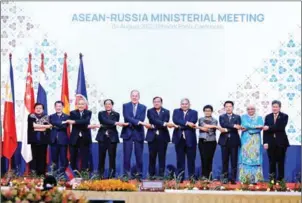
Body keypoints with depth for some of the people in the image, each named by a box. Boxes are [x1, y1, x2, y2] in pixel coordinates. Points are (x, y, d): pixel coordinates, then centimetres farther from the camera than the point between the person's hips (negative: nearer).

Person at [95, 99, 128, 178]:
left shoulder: (116, 114, 7)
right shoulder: (101, 113, 7)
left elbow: (114, 125, -7)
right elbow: (105, 121, -13)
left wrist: (102, 126, -13)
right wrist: (115, 123, -27)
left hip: (112, 137, 0)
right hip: (102, 137, 0)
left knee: (112, 156, -1)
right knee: (101, 156, 0)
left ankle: (112, 174, 4)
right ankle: (101, 173, 7)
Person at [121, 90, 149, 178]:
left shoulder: (143, 107, 7)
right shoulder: (125, 106, 4)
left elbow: (142, 119, -6)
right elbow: (127, 117, -12)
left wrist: (132, 123, -17)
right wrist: (139, 122, -22)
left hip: (138, 133, 1)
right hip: (128, 133, -1)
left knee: (139, 155, 2)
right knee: (127, 154, 0)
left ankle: (139, 173, 8)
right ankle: (126, 173, 5)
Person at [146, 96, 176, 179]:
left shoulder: (166, 112, 8)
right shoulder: (150, 111, 4)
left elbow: (166, 122, -7)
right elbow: (154, 120, -14)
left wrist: (155, 126, -18)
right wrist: (165, 124, -28)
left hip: (163, 137, 1)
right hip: (152, 136, 0)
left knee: (162, 156, 1)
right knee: (152, 156, 2)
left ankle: (161, 175, 5)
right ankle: (151, 174, 9)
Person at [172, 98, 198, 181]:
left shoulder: (194, 112, 9)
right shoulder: (176, 111, 12)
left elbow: (193, 122, -9)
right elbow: (175, 120, -8)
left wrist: (181, 126, -15)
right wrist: (186, 123, -20)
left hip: (190, 139, -1)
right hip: (179, 138, 1)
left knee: (191, 159, 1)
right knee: (180, 159, 4)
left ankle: (192, 177, 7)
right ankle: (180, 177, 8)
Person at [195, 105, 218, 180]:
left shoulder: (214, 121, 6)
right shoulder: (201, 119, 10)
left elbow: (211, 130, -9)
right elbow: (204, 126, -11)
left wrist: (198, 127, -11)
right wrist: (213, 126, -16)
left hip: (211, 142, 0)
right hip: (202, 142, 0)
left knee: (209, 159, -1)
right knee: (204, 159, -8)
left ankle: (208, 176, 3)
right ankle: (203, 176, -5)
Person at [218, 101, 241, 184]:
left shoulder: (237, 117, 8)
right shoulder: (221, 117, 9)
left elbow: (238, 128, -8)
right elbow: (223, 125, -11)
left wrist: (226, 130, -15)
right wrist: (233, 126, -22)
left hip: (234, 141, 0)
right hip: (224, 141, 0)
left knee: (234, 161, -2)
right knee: (225, 161, 3)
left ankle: (233, 178, 0)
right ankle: (225, 178, 8)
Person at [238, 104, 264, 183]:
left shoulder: (259, 118, 12)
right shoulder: (244, 117, 11)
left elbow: (260, 128, -5)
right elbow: (245, 125, -10)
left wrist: (248, 128, -11)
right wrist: (256, 126, -12)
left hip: (255, 141, 1)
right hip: (246, 141, -1)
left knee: (255, 158, -4)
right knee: (245, 158, -6)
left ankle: (255, 179, -3)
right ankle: (244, 179, -5)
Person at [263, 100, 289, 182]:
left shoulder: (284, 116, 0)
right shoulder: (268, 117, 10)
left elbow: (281, 127, -16)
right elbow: (265, 130, 5)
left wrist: (269, 128, -19)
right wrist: (265, 142, -5)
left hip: (281, 142, -2)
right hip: (270, 142, 2)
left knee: (280, 161, 3)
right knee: (272, 161, 2)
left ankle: (280, 179, 8)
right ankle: (272, 179, 6)